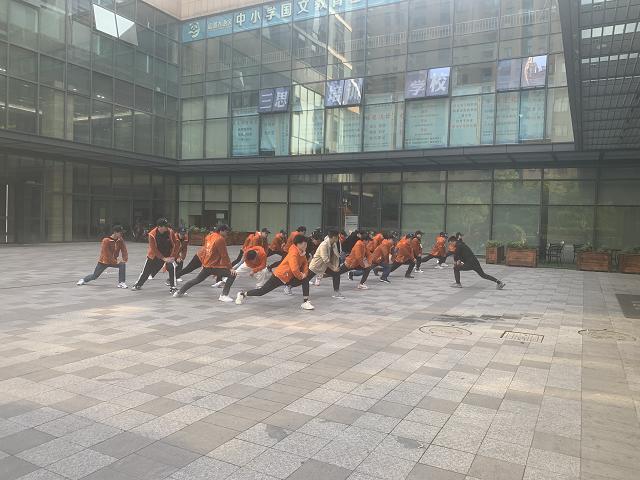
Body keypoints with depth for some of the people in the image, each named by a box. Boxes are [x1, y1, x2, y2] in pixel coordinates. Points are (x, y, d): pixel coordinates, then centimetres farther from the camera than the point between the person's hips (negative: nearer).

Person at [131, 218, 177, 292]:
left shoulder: (170, 232, -18)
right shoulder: (152, 234, -23)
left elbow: (174, 244, -7)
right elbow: (154, 250, -21)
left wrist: (172, 256, -15)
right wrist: (164, 258, -26)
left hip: (168, 255, 0)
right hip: (154, 255, 0)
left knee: (172, 268, -23)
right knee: (146, 271, 12)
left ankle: (172, 287, -12)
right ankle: (138, 285, 37)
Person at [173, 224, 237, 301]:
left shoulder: (211, 236, 10)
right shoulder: (220, 239, -15)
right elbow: (224, 256, -16)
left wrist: (203, 265, 27)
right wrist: (230, 268, -13)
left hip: (206, 266, 9)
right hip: (214, 266, -9)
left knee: (196, 280, 26)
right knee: (232, 275, -12)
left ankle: (180, 292, 37)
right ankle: (224, 295, -17)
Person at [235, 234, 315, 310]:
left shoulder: (302, 252, 0)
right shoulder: (293, 253, -26)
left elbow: (305, 264, 12)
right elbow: (294, 269, -35)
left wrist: (304, 274, -6)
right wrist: (301, 276, -17)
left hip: (288, 278, 8)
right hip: (279, 276, -8)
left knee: (306, 279, -10)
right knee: (262, 291, 1)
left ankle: (305, 302, -9)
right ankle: (242, 294, 25)